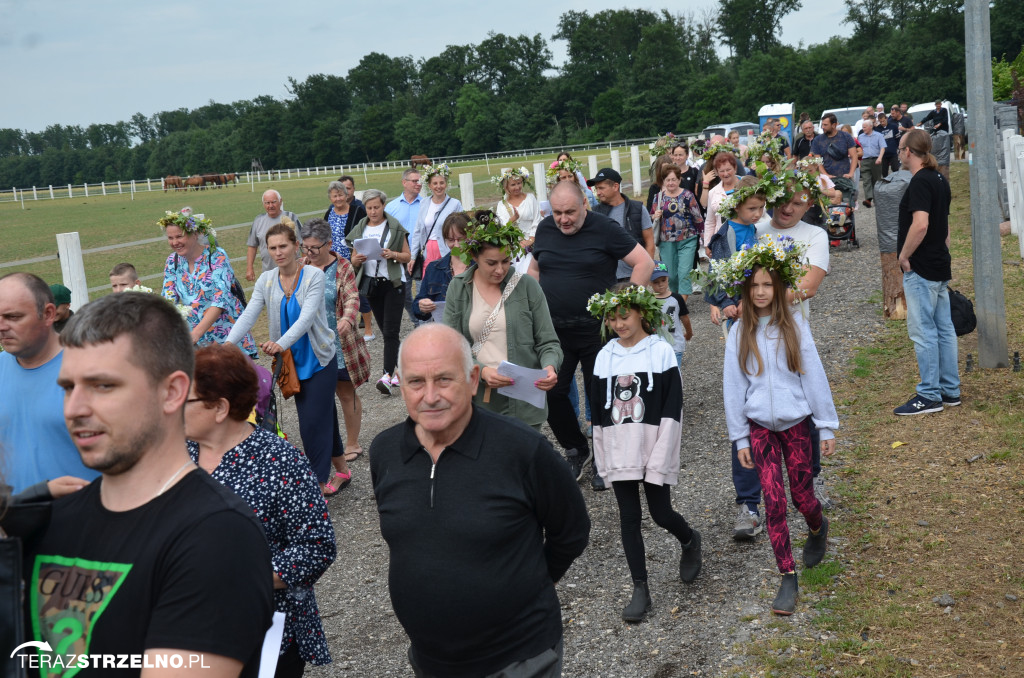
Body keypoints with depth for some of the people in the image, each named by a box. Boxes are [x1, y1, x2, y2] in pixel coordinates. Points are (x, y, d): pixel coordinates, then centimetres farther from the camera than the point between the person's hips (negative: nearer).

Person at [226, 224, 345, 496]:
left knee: (313, 422, -7)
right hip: (293, 360, 4)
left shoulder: (314, 275, -12)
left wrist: (282, 343, -42)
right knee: (323, 416, 14)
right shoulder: (266, 280, 1)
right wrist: (229, 343, -28)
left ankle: (319, 485, 1)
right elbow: (248, 315, -10)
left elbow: (307, 317, -25)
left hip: (319, 359, -4)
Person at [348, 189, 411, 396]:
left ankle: (388, 375, -19)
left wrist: (393, 254, -18)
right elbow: (354, 260, 12)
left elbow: (407, 256, 2)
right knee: (385, 330, 9)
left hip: (393, 283, -4)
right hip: (371, 283, 4)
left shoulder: (395, 227, 0)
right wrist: (357, 259, -12)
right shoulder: (360, 229, 9)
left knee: (391, 330, -12)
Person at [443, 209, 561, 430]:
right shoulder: (458, 289, 3)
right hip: (476, 401, 1)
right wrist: (482, 372, -18)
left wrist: (550, 367, -19)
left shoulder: (527, 286, 1)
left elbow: (548, 342, 3)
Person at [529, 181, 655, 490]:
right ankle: (576, 450, 27)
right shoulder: (545, 229, 5)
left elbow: (645, 263, -9)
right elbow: (534, 269, 21)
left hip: (596, 329, -4)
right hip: (553, 329, 4)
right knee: (552, 393, 4)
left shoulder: (604, 229, -9)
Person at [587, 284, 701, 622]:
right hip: (619, 451, 3)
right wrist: (602, 458, 7)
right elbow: (599, 412, 11)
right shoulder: (605, 356, 7)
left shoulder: (661, 352, -4)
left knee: (661, 514, 3)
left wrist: (660, 458, -14)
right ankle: (640, 590, 12)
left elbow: (672, 409, -8)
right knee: (629, 518, 4)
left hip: (654, 447, -3)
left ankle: (690, 541, 37)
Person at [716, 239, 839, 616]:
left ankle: (818, 528, 44)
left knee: (801, 495, 8)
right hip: (760, 428, 1)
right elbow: (733, 385, 2)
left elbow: (814, 376, -1)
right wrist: (739, 438, 2)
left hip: (795, 424, 0)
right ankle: (787, 578, 7)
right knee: (774, 501, -2)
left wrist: (827, 427, 1)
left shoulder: (794, 326, -4)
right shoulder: (740, 333, -2)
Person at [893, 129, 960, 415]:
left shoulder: (920, 182, -17)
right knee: (943, 329, 12)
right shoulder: (940, 180, 14)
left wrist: (904, 256, -16)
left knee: (923, 331, -5)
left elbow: (920, 224, -28)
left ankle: (929, 396, 0)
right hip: (940, 267, 10)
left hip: (921, 269, -10)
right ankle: (950, 391, 19)